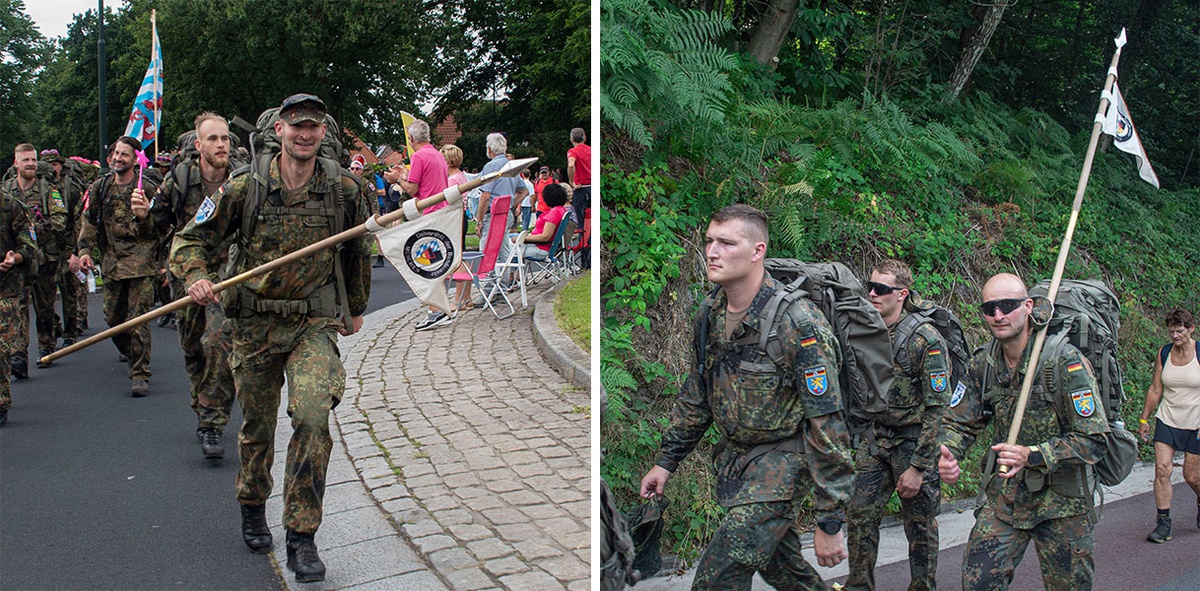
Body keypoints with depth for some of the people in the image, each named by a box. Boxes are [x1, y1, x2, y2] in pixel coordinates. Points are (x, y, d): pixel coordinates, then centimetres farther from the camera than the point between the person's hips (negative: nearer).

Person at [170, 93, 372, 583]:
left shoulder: (345, 189, -4)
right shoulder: (245, 188, -6)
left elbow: (357, 253, 13)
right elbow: (191, 239, 2)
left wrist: (356, 309, 22)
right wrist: (196, 276, -20)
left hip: (315, 325, -1)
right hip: (255, 324, 1)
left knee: (313, 416, -20)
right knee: (257, 425, 15)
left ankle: (301, 537, -7)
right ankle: (252, 508, 43)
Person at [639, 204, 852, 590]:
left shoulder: (796, 322, -23)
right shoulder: (711, 316, 1)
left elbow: (826, 425, -22)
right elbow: (696, 397, 15)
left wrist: (830, 522, -20)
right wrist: (666, 461, 16)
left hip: (784, 460, -7)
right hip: (735, 456, 7)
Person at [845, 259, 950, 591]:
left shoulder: (926, 340, -16)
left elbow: (937, 408, -17)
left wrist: (917, 467, -18)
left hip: (915, 442, -5)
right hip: (877, 440, 6)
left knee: (919, 526, 7)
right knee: (859, 514, 5)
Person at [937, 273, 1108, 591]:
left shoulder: (1066, 361, -18)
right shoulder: (982, 365, -1)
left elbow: (1094, 440, -19)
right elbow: (959, 422, 5)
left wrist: (1032, 455, -30)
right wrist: (947, 455, -17)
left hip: (1062, 503, -3)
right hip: (1003, 500, 4)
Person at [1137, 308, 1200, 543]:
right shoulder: (1163, 353, 1)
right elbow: (1155, 389, 8)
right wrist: (1144, 419, 8)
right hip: (1167, 420, 2)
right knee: (1162, 470, -9)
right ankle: (1163, 523, -2)